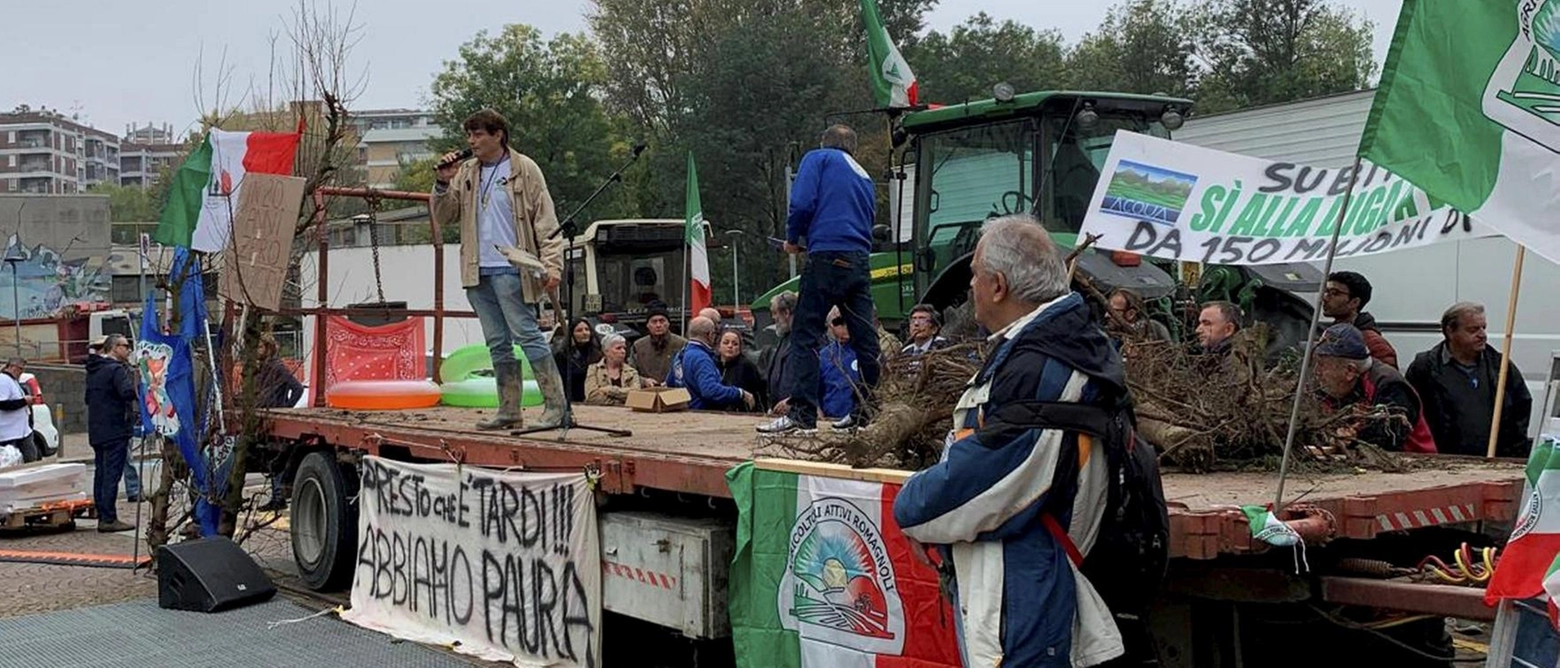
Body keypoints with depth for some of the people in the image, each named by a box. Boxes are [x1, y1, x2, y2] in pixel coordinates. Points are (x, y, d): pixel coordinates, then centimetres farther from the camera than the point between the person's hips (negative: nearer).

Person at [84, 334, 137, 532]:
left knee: (100, 473, 13)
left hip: (96, 431, 9)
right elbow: (128, 392, -30)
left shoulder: (93, 370, 16)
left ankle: (102, 516, 18)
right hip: (115, 430, -9)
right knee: (112, 474, -8)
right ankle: (108, 519, -8)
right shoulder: (116, 369, -13)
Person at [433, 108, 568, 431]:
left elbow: (546, 221, -4)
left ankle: (556, 405, -6)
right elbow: (444, 216, 15)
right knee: (497, 343, 8)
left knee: (526, 335, -10)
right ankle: (509, 410, 13)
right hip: (478, 272, 6)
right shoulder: (466, 173, 16)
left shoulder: (524, 170, 0)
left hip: (510, 270, -6)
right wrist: (444, 184, -3)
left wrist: (551, 264, -15)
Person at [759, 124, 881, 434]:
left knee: (806, 334, -5)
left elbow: (802, 203, -7)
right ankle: (871, 409, 11)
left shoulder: (818, 158, 9)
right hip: (860, 259, 6)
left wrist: (793, 240, 9)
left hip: (828, 257, -6)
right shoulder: (864, 177, 26)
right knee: (865, 337, 7)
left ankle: (802, 412, -10)